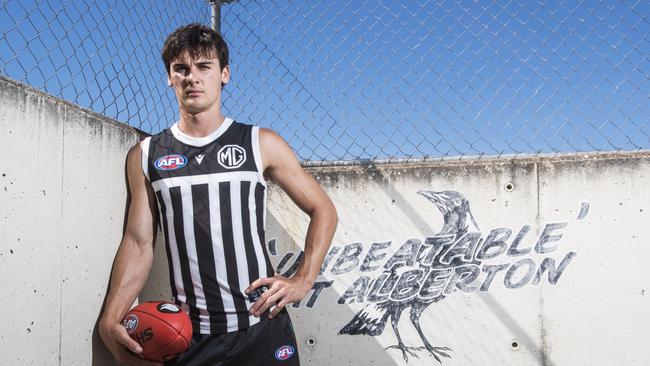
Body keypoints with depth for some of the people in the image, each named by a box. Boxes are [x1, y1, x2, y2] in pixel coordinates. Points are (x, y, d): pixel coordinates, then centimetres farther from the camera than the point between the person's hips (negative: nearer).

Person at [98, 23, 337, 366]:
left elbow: (323, 210, 7)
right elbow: (139, 242, 3)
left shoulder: (261, 144, 0)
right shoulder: (145, 156, 5)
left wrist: (303, 281, -4)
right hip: (187, 333, 2)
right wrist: (110, 319, -10)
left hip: (260, 326, -1)